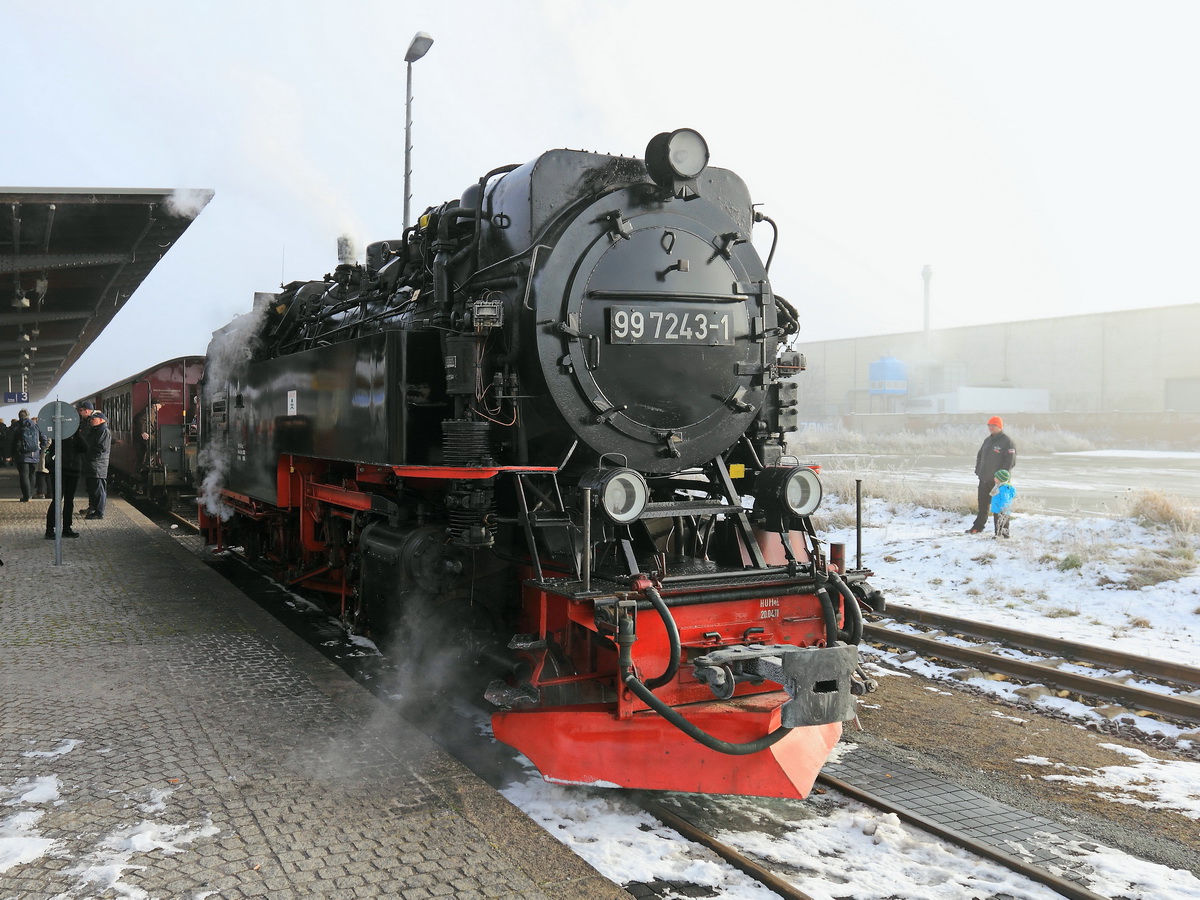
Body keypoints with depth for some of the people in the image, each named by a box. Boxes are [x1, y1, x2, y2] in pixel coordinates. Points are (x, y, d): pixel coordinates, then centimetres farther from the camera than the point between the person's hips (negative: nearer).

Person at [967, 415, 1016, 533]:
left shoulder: (1007, 441, -9)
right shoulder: (987, 440, 14)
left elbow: (1010, 461, -15)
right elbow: (979, 456, 22)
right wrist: (978, 471, 10)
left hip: (998, 481, -7)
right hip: (984, 479, 7)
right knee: (983, 505, 13)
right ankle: (978, 527, 22)